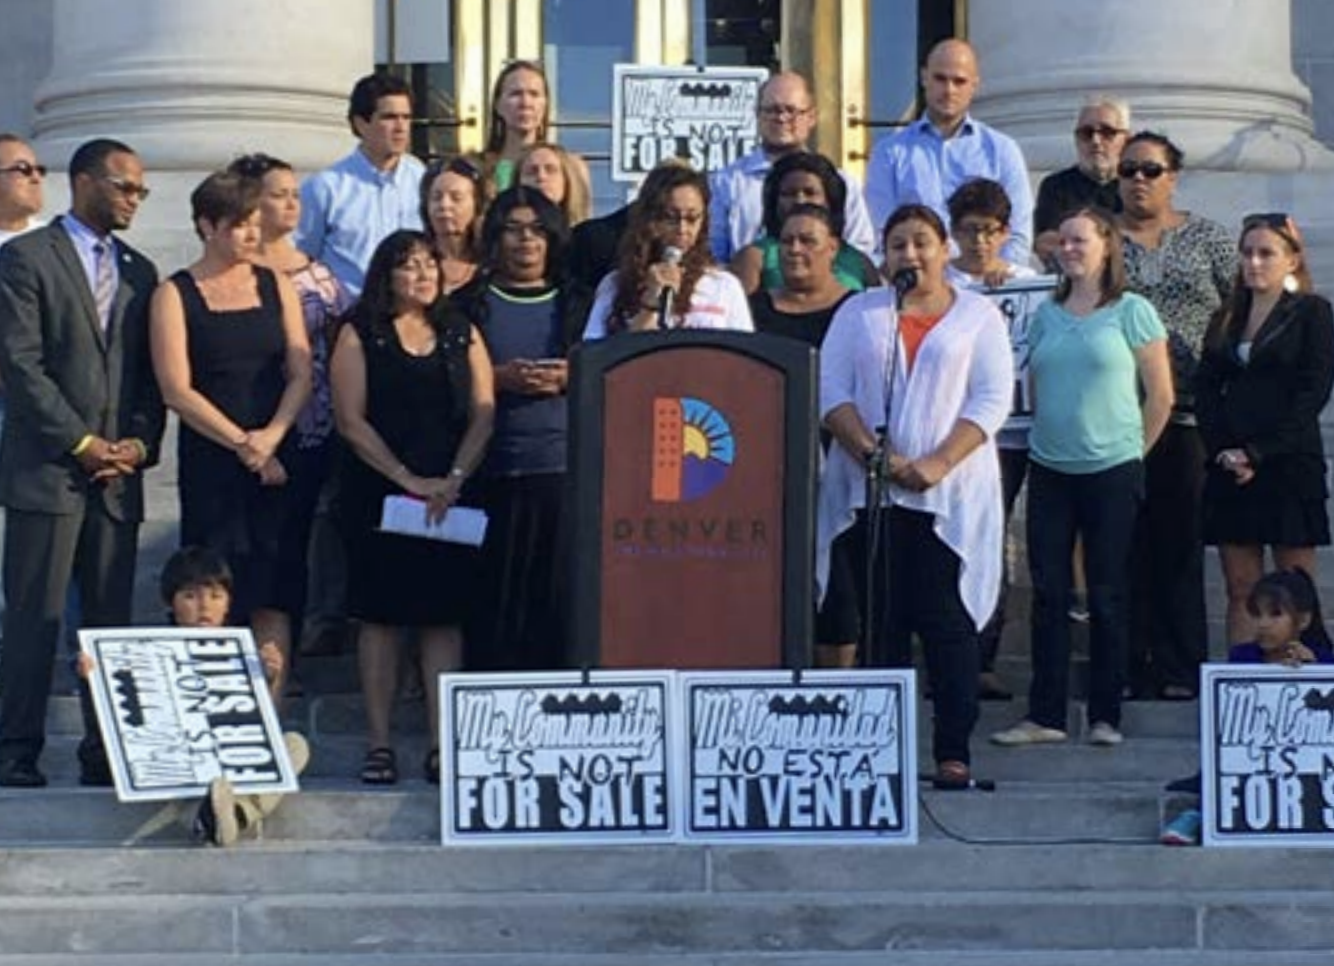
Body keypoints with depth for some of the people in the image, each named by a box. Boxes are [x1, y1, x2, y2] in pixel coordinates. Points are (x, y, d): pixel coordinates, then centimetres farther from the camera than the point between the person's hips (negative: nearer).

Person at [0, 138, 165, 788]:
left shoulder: (139, 272, 18)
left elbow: (151, 375, 16)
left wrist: (140, 444, -1)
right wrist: (81, 442, -11)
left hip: (118, 474, 5)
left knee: (111, 621, 4)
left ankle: (106, 755, 7)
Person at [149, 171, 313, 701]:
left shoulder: (275, 285, 11)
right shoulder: (175, 294, 0)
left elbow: (301, 373, 6)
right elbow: (177, 389, -6)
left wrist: (271, 436, -10)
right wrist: (243, 444, -10)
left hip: (277, 459, 3)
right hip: (209, 462, -3)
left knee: (274, 596, -1)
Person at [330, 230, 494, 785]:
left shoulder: (461, 334, 11)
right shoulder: (360, 336, 4)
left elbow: (482, 415, 5)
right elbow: (351, 420, -4)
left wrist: (453, 480, -9)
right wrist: (409, 480, -11)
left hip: (451, 498, 2)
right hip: (378, 494, -2)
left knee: (444, 616, 0)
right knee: (381, 616, -1)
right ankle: (379, 743, 3)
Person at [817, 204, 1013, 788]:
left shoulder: (977, 315, 9)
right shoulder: (858, 313, 14)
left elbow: (992, 399, -1)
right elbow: (831, 392, 3)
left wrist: (938, 463, -13)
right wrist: (874, 454, -11)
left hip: (949, 494, -2)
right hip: (869, 492, 2)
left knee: (946, 620, -5)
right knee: (882, 619, 3)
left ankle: (953, 751, -3)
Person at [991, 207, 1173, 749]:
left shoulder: (1132, 312, -2)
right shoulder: (1046, 314, 10)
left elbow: (1161, 395, 0)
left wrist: (1132, 452, 3)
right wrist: (1049, 436, 9)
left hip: (1112, 471, -4)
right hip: (1049, 470, 4)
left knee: (1107, 595, 2)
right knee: (1048, 592, 3)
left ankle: (1105, 716, 9)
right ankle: (1045, 715, 8)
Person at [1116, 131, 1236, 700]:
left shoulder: (1208, 239, 9)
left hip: (1186, 413, 0)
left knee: (1180, 544, 0)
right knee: (1124, 545, 1)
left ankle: (1181, 669, 6)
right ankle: (1129, 667, 6)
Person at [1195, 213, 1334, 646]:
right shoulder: (1226, 319, 15)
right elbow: (1205, 389, 9)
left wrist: (1258, 453, -13)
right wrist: (1222, 451, -7)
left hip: (1290, 464, -4)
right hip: (1230, 468, 4)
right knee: (1241, 590, 3)